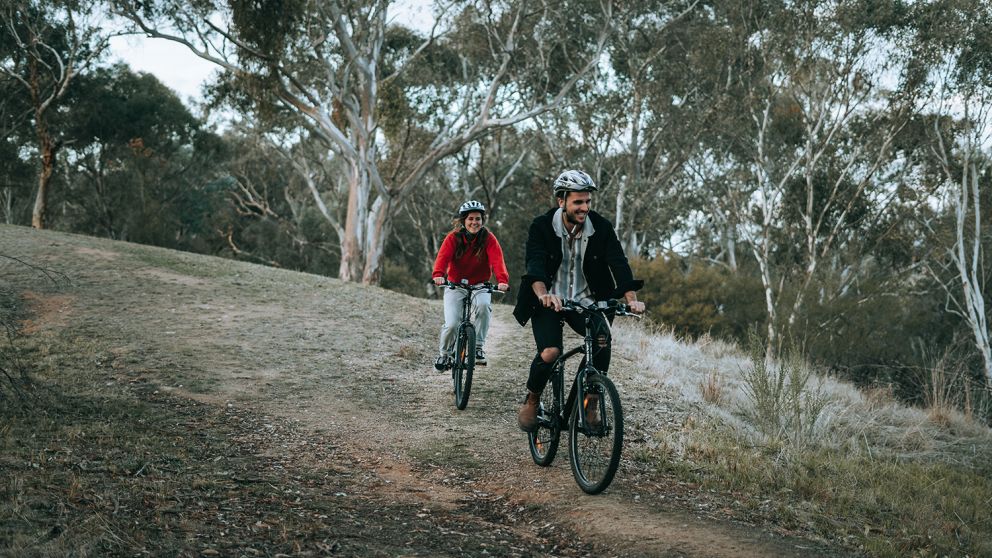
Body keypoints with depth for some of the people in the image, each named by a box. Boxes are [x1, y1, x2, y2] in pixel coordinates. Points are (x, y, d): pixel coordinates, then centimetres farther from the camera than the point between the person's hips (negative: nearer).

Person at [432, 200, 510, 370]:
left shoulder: (488, 238, -8)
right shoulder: (453, 238, -8)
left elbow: (497, 259, -22)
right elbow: (443, 256, -23)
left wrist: (502, 280, -41)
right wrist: (438, 275, -44)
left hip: (480, 286, 0)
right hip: (455, 286, 0)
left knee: (483, 305, -33)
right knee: (452, 324, -16)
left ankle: (478, 347, -16)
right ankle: (444, 353, 15)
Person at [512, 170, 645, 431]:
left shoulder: (601, 227, -6)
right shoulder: (541, 227, -12)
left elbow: (618, 263, -15)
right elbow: (534, 264, -27)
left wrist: (631, 298, -33)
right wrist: (543, 294, -47)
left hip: (585, 300, 2)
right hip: (549, 301, -2)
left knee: (602, 336, -28)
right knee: (550, 352, -25)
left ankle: (591, 401, -10)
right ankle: (532, 401, 4)